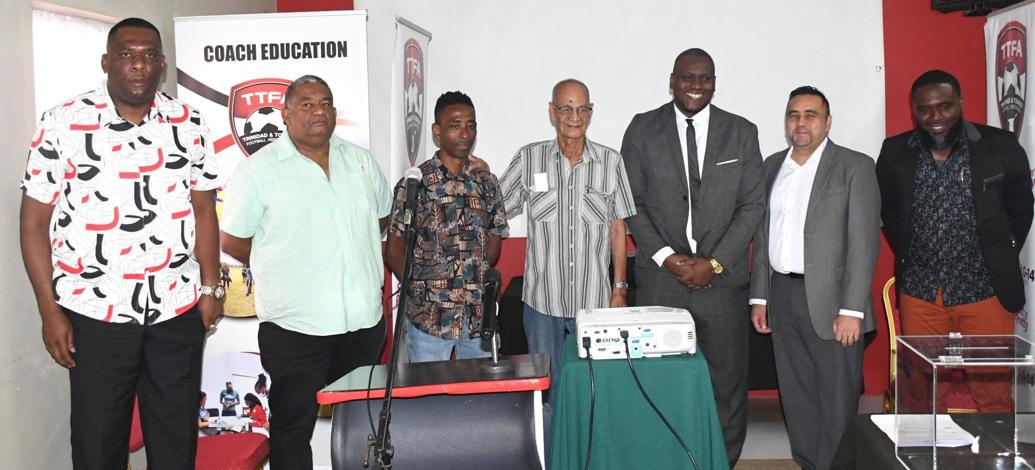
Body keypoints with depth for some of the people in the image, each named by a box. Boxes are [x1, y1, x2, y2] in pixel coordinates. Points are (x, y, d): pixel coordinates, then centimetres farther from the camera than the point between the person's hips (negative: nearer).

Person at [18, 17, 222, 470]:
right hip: (95, 312, -2)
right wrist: (49, 311, -7)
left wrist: (211, 287, 6)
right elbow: (34, 219, -5)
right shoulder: (62, 123, -6)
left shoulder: (189, 124, 3)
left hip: (179, 310, 2)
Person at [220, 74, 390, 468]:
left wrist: (336, 246, 12)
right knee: (292, 433, 6)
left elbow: (384, 215, 21)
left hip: (364, 321, 5)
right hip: (294, 327, -4)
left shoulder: (361, 161, 9)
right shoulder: (259, 169, -6)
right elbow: (232, 241, -2)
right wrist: (285, 266, 5)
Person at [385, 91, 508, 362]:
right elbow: (394, 251, -3)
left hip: (480, 314, 4)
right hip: (430, 317, -4)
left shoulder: (486, 183, 8)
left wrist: (479, 280, 4)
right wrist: (420, 289, -7)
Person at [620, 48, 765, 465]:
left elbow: (753, 205, 3)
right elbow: (632, 203, 2)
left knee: (727, 380, 4)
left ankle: (725, 460, 18)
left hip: (722, 277, 1)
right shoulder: (643, 129, 5)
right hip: (660, 277, 0)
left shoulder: (742, 132, 7)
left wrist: (714, 263, -7)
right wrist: (666, 257, -8)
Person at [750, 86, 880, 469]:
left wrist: (852, 309, -15)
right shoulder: (772, 166, 13)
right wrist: (759, 296, 10)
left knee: (837, 399, 0)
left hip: (829, 298, -5)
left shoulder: (855, 167, -3)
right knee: (796, 397, 11)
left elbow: (864, 241, -9)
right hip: (782, 295, 5)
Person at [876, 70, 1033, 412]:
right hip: (920, 293, 2)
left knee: (993, 396, 2)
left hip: (985, 291, -1)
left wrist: (1001, 261, 10)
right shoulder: (895, 152, 2)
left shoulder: (1001, 147, -2)